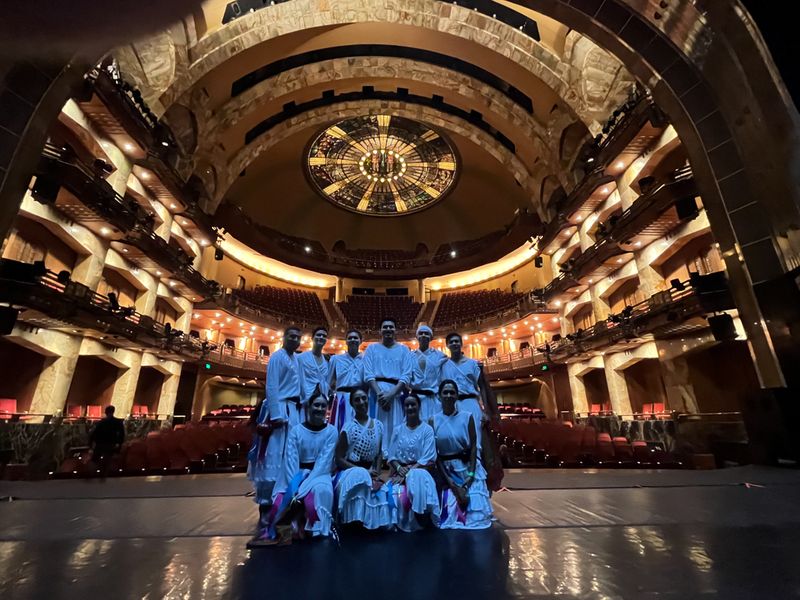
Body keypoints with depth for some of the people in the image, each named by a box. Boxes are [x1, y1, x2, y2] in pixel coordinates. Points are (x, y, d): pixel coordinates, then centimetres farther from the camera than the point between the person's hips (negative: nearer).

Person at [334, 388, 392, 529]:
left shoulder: (378, 425, 4)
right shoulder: (348, 427, -11)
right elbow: (339, 459, -10)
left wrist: (377, 472, -7)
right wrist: (364, 471, -16)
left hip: (371, 471, 4)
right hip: (350, 471, -4)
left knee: (382, 493, -23)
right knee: (360, 478, -35)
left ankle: (375, 522, 4)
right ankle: (355, 521, -14)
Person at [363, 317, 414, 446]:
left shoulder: (404, 350, 11)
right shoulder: (372, 348, 11)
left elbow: (406, 376, 1)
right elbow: (368, 375, 1)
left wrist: (391, 394, -13)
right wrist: (379, 393, -14)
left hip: (397, 393, 1)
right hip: (377, 392, 0)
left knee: (396, 430, 0)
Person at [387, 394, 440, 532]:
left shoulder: (427, 429, 0)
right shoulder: (398, 430, 11)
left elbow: (428, 459, -9)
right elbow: (391, 456, 8)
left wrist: (408, 472, -18)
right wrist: (399, 468, -14)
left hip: (420, 471, -2)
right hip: (400, 471, 2)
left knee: (417, 477, -39)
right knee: (398, 495, -32)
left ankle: (421, 521, -23)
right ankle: (402, 524, -5)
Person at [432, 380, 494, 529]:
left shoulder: (467, 417, -4)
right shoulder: (434, 420, -5)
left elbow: (473, 447, -4)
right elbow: (435, 453, -6)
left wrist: (470, 476, -14)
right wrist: (451, 483, -10)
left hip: (469, 469, 0)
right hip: (446, 472, 0)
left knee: (475, 513, -3)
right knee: (450, 516, -3)